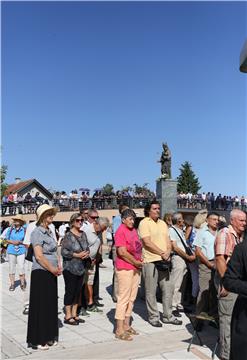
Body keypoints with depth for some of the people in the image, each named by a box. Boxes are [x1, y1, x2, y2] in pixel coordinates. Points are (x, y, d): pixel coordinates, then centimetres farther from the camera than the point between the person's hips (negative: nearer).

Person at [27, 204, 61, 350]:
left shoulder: (49, 232, 12)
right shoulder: (37, 232, -14)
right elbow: (39, 256, -20)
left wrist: (58, 267, 3)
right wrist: (53, 269, -13)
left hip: (51, 273, 8)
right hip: (41, 273, -8)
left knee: (51, 305, 13)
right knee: (40, 306, 1)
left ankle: (49, 336, 24)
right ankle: (38, 340, 12)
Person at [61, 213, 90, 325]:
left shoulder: (83, 234, 8)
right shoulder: (68, 235, -11)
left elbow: (87, 247, 16)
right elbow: (63, 252, -15)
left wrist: (87, 253, -6)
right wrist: (77, 255, -21)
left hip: (81, 268, 6)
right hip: (70, 268, -6)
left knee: (78, 291, 11)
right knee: (70, 292, 0)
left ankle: (74, 314, 23)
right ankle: (68, 316, 10)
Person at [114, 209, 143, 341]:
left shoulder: (133, 230, 14)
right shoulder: (120, 231, -13)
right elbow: (122, 252, -19)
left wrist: (140, 261, 7)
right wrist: (136, 262, -11)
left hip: (135, 268, 9)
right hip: (124, 268, -9)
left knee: (131, 298, 14)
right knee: (123, 298, -4)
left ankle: (126, 326, 25)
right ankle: (119, 330, 2)